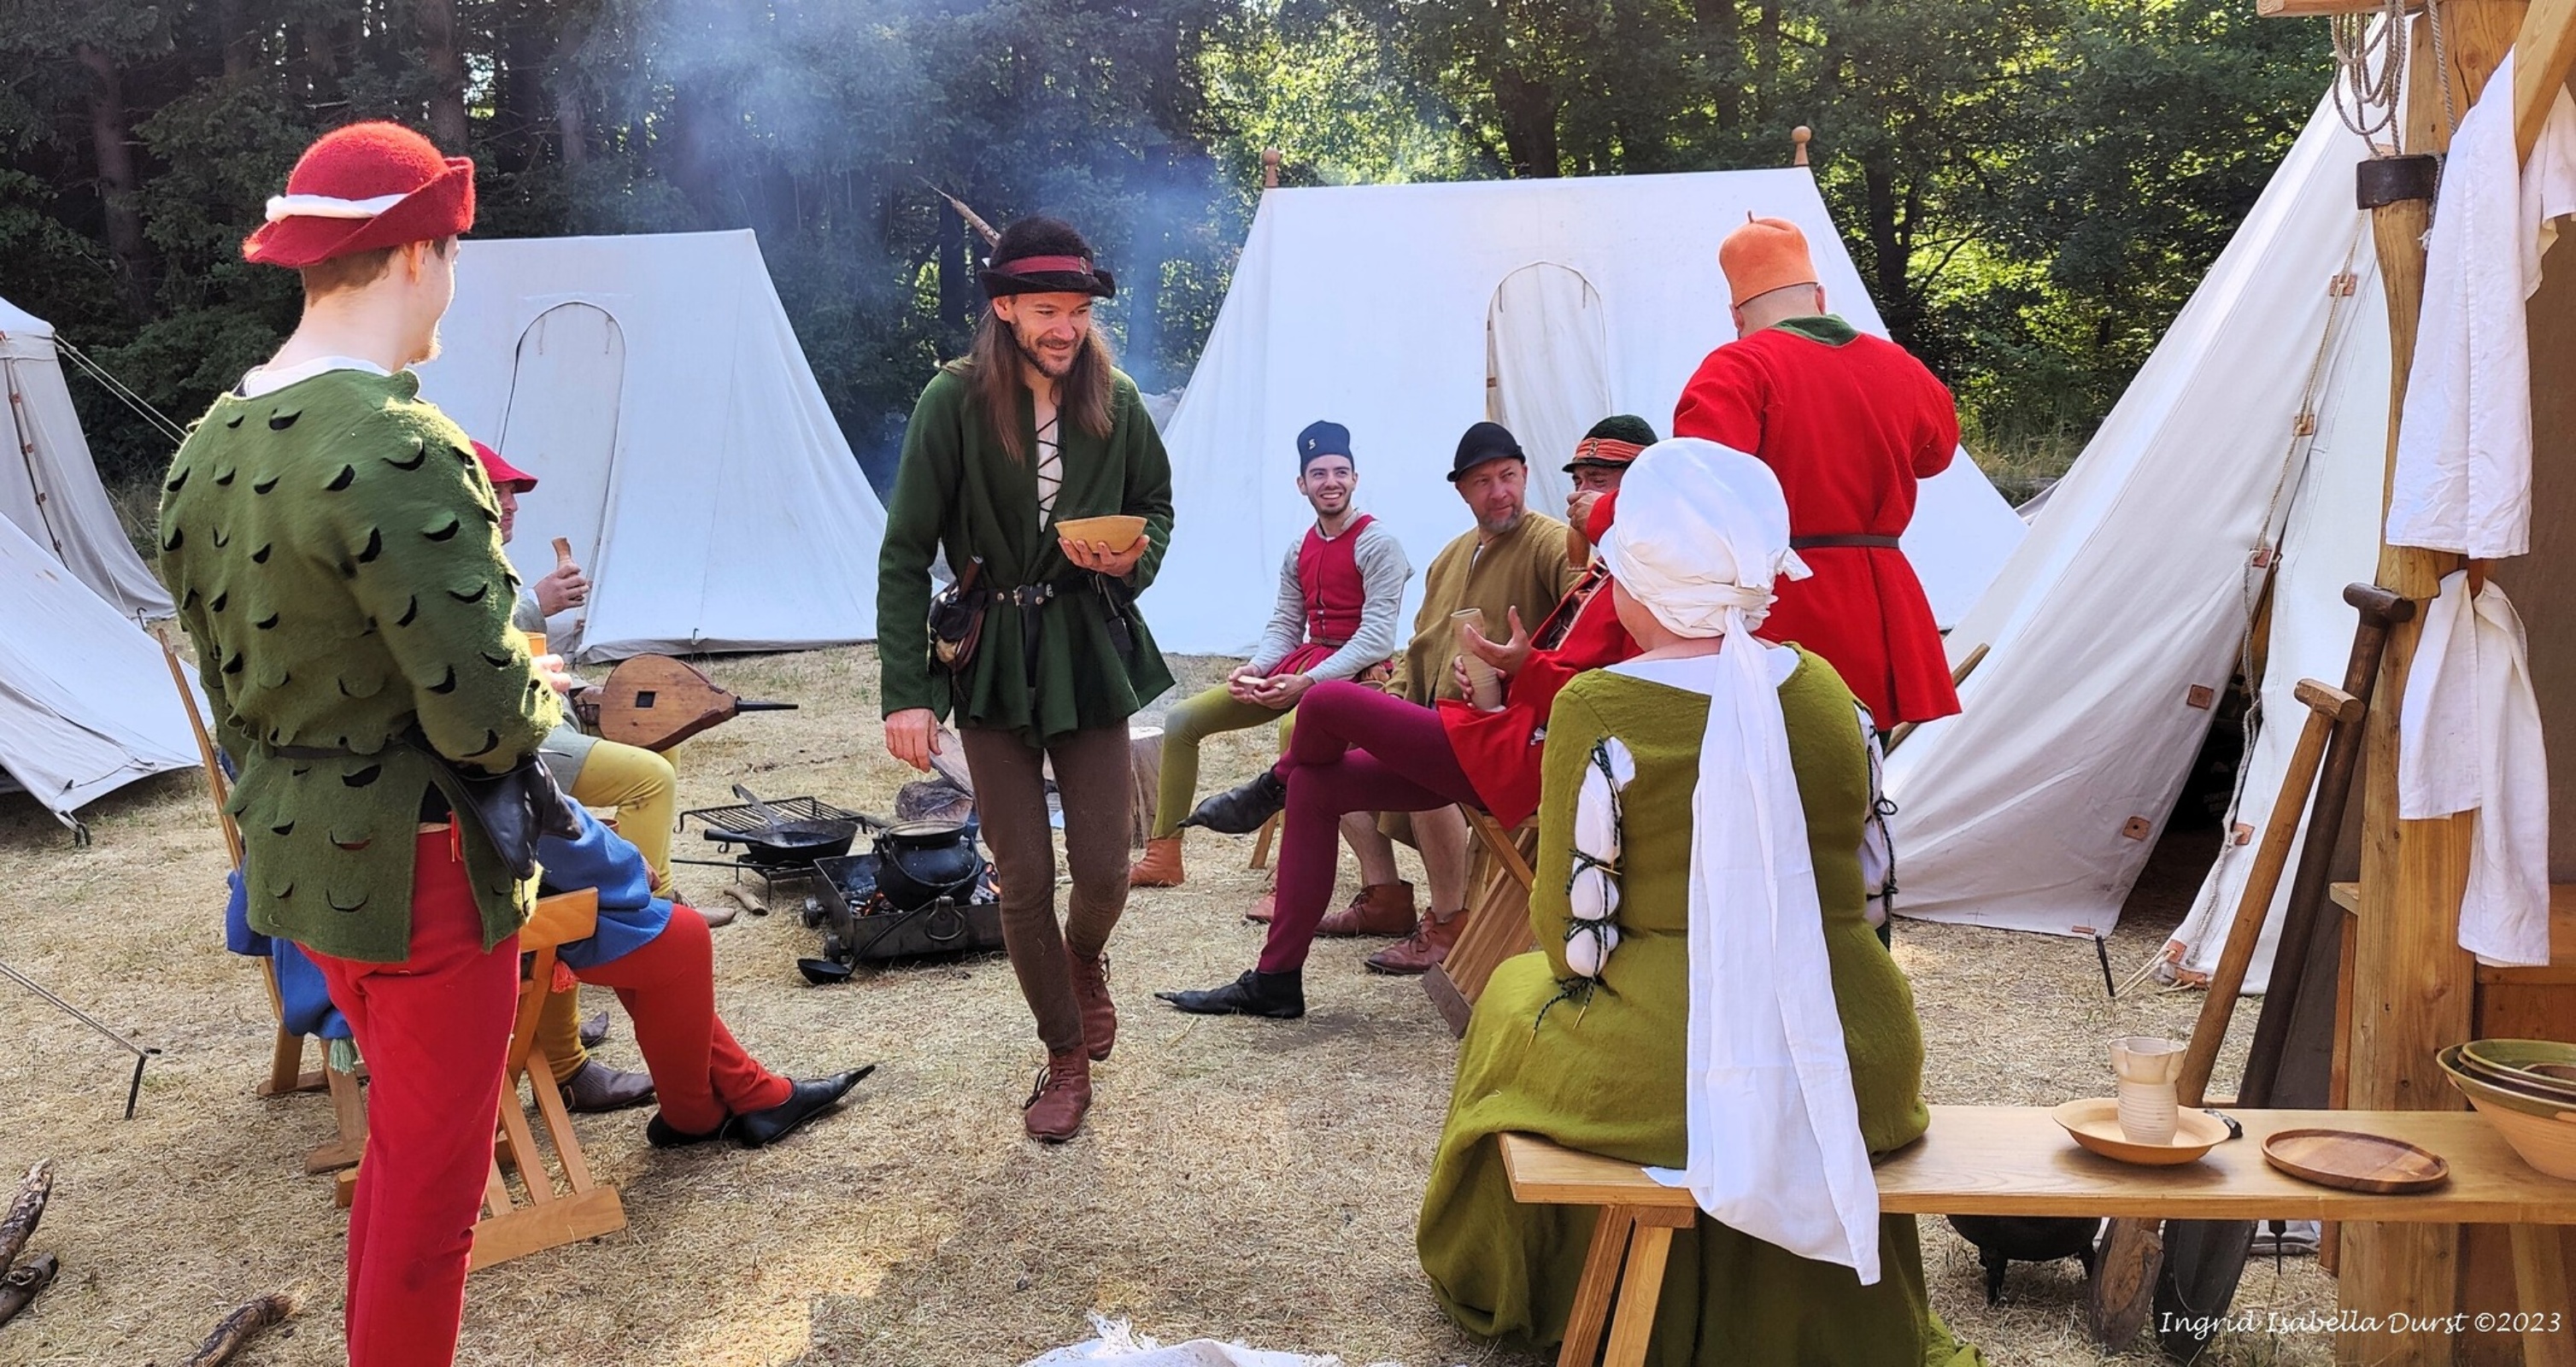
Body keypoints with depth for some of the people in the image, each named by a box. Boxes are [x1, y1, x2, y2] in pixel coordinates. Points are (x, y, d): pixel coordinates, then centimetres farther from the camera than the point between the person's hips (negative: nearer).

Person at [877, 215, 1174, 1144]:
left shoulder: (1115, 402, -2)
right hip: (992, 659, -1)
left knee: (1103, 872, 1)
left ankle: (1085, 959, 40)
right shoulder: (954, 402, -11)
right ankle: (1067, 1055, 24)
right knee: (1024, 882, 2)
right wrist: (906, 691, -16)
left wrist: (1133, 555, -11)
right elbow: (906, 553, -10)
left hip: (1091, 652, 2)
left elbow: (1156, 503, 14)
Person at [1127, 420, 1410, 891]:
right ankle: (1162, 859, 9)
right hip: (1300, 662, 8)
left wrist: (1308, 681, -26)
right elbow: (1284, 625, 14)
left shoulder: (1377, 544, -9)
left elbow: (1377, 636, -17)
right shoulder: (1299, 553, 14)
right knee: (1182, 719, 4)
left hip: (1353, 673, -8)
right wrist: (1254, 668, -8)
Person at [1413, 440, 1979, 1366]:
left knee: (1516, 998, 29)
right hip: (1860, 1075, 4)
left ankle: (1503, 1292, 50)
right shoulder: (1828, 689, 0)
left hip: (1668, 1076, -4)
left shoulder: (1596, 709, -15)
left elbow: (1569, 926, -10)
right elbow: (1852, 872, 10)